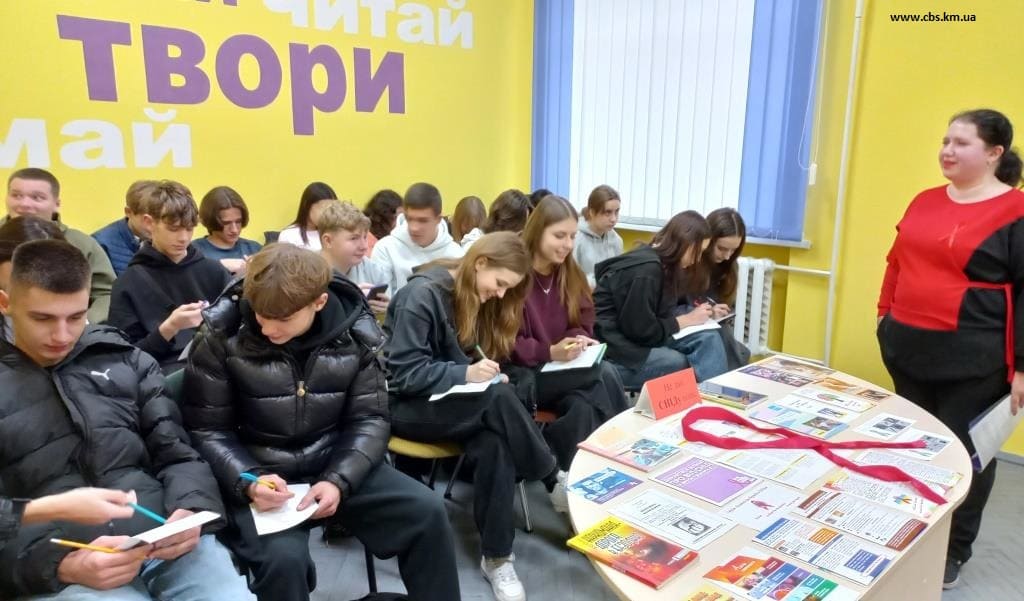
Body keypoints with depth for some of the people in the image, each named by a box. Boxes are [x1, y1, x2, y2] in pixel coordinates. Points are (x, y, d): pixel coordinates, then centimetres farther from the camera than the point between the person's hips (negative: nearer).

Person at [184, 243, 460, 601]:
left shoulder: (355, 332, -9)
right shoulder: (221, 337, -14)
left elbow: (369, 419, -4)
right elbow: (207, 430, -5)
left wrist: (338, 480, -19)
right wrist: (247, 481, -22)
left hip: (336, 466, 2)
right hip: (258, 475, -2)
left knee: (427, 513, -12)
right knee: (283, 558, -30)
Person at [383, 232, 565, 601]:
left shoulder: (476, 298, 7)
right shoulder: (423, 294, -19)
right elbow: (403, 373, -21)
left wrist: (486, 374, -9)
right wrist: (465, 374, -29)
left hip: (451, 401, 7)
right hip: (405, 403, -7)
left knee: (493, 443, -27)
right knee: (499, 401, -31)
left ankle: (496, 557, -17)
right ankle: (554, 481, -11)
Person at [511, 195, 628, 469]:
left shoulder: (571, 274, 9)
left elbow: (583, 324, 13)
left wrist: (580, 340, -11)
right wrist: (551, 352, -25)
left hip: (564, 372, 6)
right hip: (522, 374, -6)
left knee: (585, 407, -27)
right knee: (604, 374, -23)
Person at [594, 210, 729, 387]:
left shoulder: (661, 265, 9)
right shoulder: (645, 269, -19)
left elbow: (659, 313, 9)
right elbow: (642, 331, -20)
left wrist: (693, 313, -3)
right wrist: (686, 320, -10)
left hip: (635, 338, 9)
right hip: (613, 349, -8)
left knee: (708, 339, -7)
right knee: (688, 366, -19)